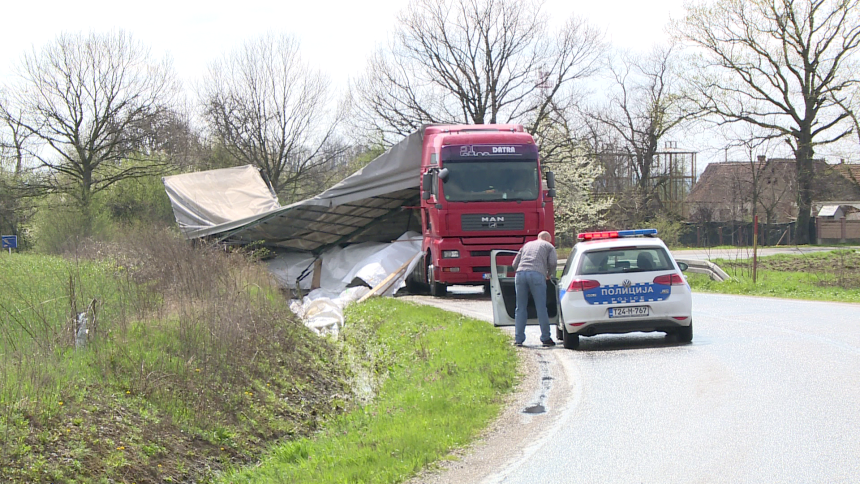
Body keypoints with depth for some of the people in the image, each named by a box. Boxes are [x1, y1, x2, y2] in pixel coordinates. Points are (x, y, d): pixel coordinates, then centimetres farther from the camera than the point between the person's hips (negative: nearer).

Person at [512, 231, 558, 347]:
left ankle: (518, 338, 5)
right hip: (537, 274, -3)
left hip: (520, 273, 4)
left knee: (521, 308, 8)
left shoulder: (527, 245, 33)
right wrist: (549, 275, 22)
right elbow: (553, 262, 6)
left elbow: (515, 264, 26)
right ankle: (545, 338, 2)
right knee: (541, 308, 1)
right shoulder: (549, 246, 22)